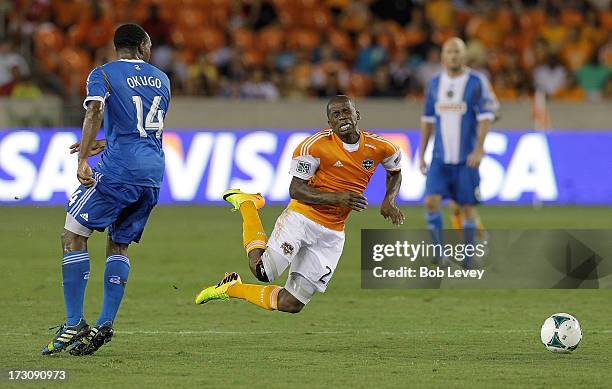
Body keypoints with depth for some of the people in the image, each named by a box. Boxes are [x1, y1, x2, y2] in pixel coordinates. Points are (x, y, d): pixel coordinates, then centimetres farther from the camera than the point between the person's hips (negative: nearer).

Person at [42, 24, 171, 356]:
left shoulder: (103, 74, 2)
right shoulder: (161, 79, 19)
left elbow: (95, 113, -16)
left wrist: (83, 160, -23)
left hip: (118, 168, -6)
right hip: (153, 172, 6)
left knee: (73, 236, 1)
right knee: (119, 245, 14)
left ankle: (74, 323, -8)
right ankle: (105, 324, 2)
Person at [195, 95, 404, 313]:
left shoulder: (379, 148, 2)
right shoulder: (315, 145, -13)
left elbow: (395, 173, 23)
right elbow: (295, 190, -14)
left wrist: (389, 201, 4)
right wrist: (336, 198, -26)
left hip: (332, 234, 4)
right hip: (302, 219, -4)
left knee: (291, 304, -2)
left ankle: (232, 288, 23)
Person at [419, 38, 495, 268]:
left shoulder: (476, 82, -4)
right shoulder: (435, 84, 8)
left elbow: (486, 117, -8)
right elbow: (428, 120, 14)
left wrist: (479, 149, -19)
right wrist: (422, 154, 11)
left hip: (466, 159, -3)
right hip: (440, 158, 3)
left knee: (467, 207, 2)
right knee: (431, 201, -14)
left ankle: (468, 259, 14)